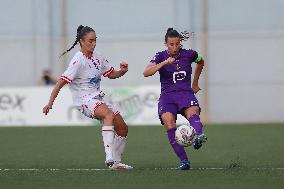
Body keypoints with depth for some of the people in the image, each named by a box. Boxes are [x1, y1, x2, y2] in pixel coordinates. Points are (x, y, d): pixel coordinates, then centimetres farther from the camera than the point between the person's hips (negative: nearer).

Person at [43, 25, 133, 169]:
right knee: (109, 114, -35)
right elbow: (62, 81, -18)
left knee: (123, 129, 5)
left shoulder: (98, 57, 7)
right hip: (84, 100, -8)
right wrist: (50, 103, -23)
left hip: (97, 99, 8)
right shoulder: (78, 60, -15)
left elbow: (111, 74, 19)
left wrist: (123, 71, -3)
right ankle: (109, 159, -44)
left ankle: (116, 161, 22)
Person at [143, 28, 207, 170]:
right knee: (168, 122, -28)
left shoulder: (189, 54, 7)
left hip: (186, 93, 0)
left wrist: (195, 83, 32)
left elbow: (201, 62, 31)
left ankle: (199, 137, -66)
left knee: (192, 112, -35)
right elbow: (146, 73, -15)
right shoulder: (161, 56, 2)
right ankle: (184, 161, -28)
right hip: (167, 96, 0)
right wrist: (164, 63, -25)